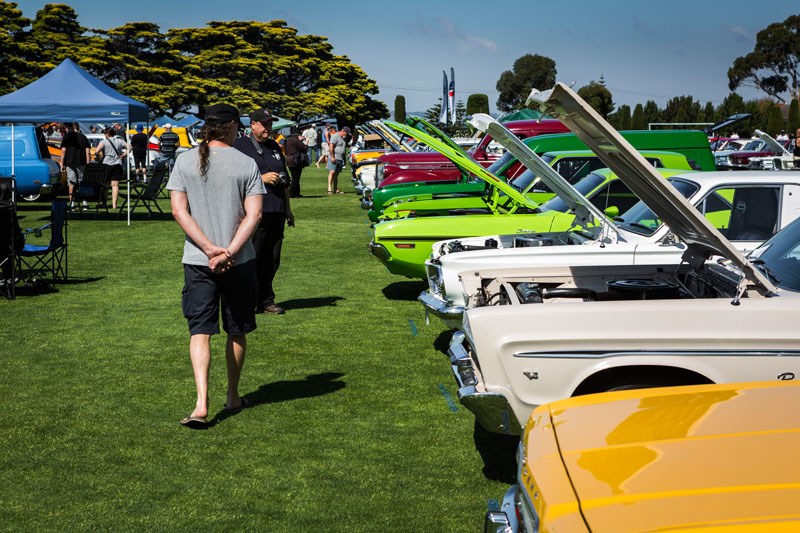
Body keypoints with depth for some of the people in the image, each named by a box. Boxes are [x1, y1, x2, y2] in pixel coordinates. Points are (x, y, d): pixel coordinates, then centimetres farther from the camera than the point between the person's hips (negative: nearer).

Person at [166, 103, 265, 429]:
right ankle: (233, 397, 27)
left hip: (196, 260, 0)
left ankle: (201, 404, -15)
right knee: (237, 331, 15)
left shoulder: (185, 161, 2)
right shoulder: (246, 164, -2)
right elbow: (254, 214, -11)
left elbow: (178, 210, -5)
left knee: (200, 331, -1)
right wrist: (229, 252, -15)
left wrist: (210, 249, -11)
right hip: (240, 261, 0)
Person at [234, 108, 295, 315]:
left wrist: (288, 209, 24)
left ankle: (266, 300, 15)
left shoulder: (274, 147, 20)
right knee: (251, 259, -6)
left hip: (276, 212, 7)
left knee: (272, 260, 8)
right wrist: (262, 178, -15)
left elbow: (284, 180, 26)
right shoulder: (240, 146, -1)